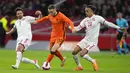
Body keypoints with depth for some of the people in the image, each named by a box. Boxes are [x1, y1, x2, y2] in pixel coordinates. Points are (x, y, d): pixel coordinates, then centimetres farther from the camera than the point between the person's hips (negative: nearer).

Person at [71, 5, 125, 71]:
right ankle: (79, 66, 17)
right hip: (85, 40, 6)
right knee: (74, 52, -3)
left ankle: (93, 61, 7)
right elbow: (78, 28, 6)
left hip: (92, 41, -6)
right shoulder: (85, 20, 7)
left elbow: (107, 23, -4)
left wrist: (118, 28, -5)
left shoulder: (97, 18, -9)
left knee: (82, 54, -20)